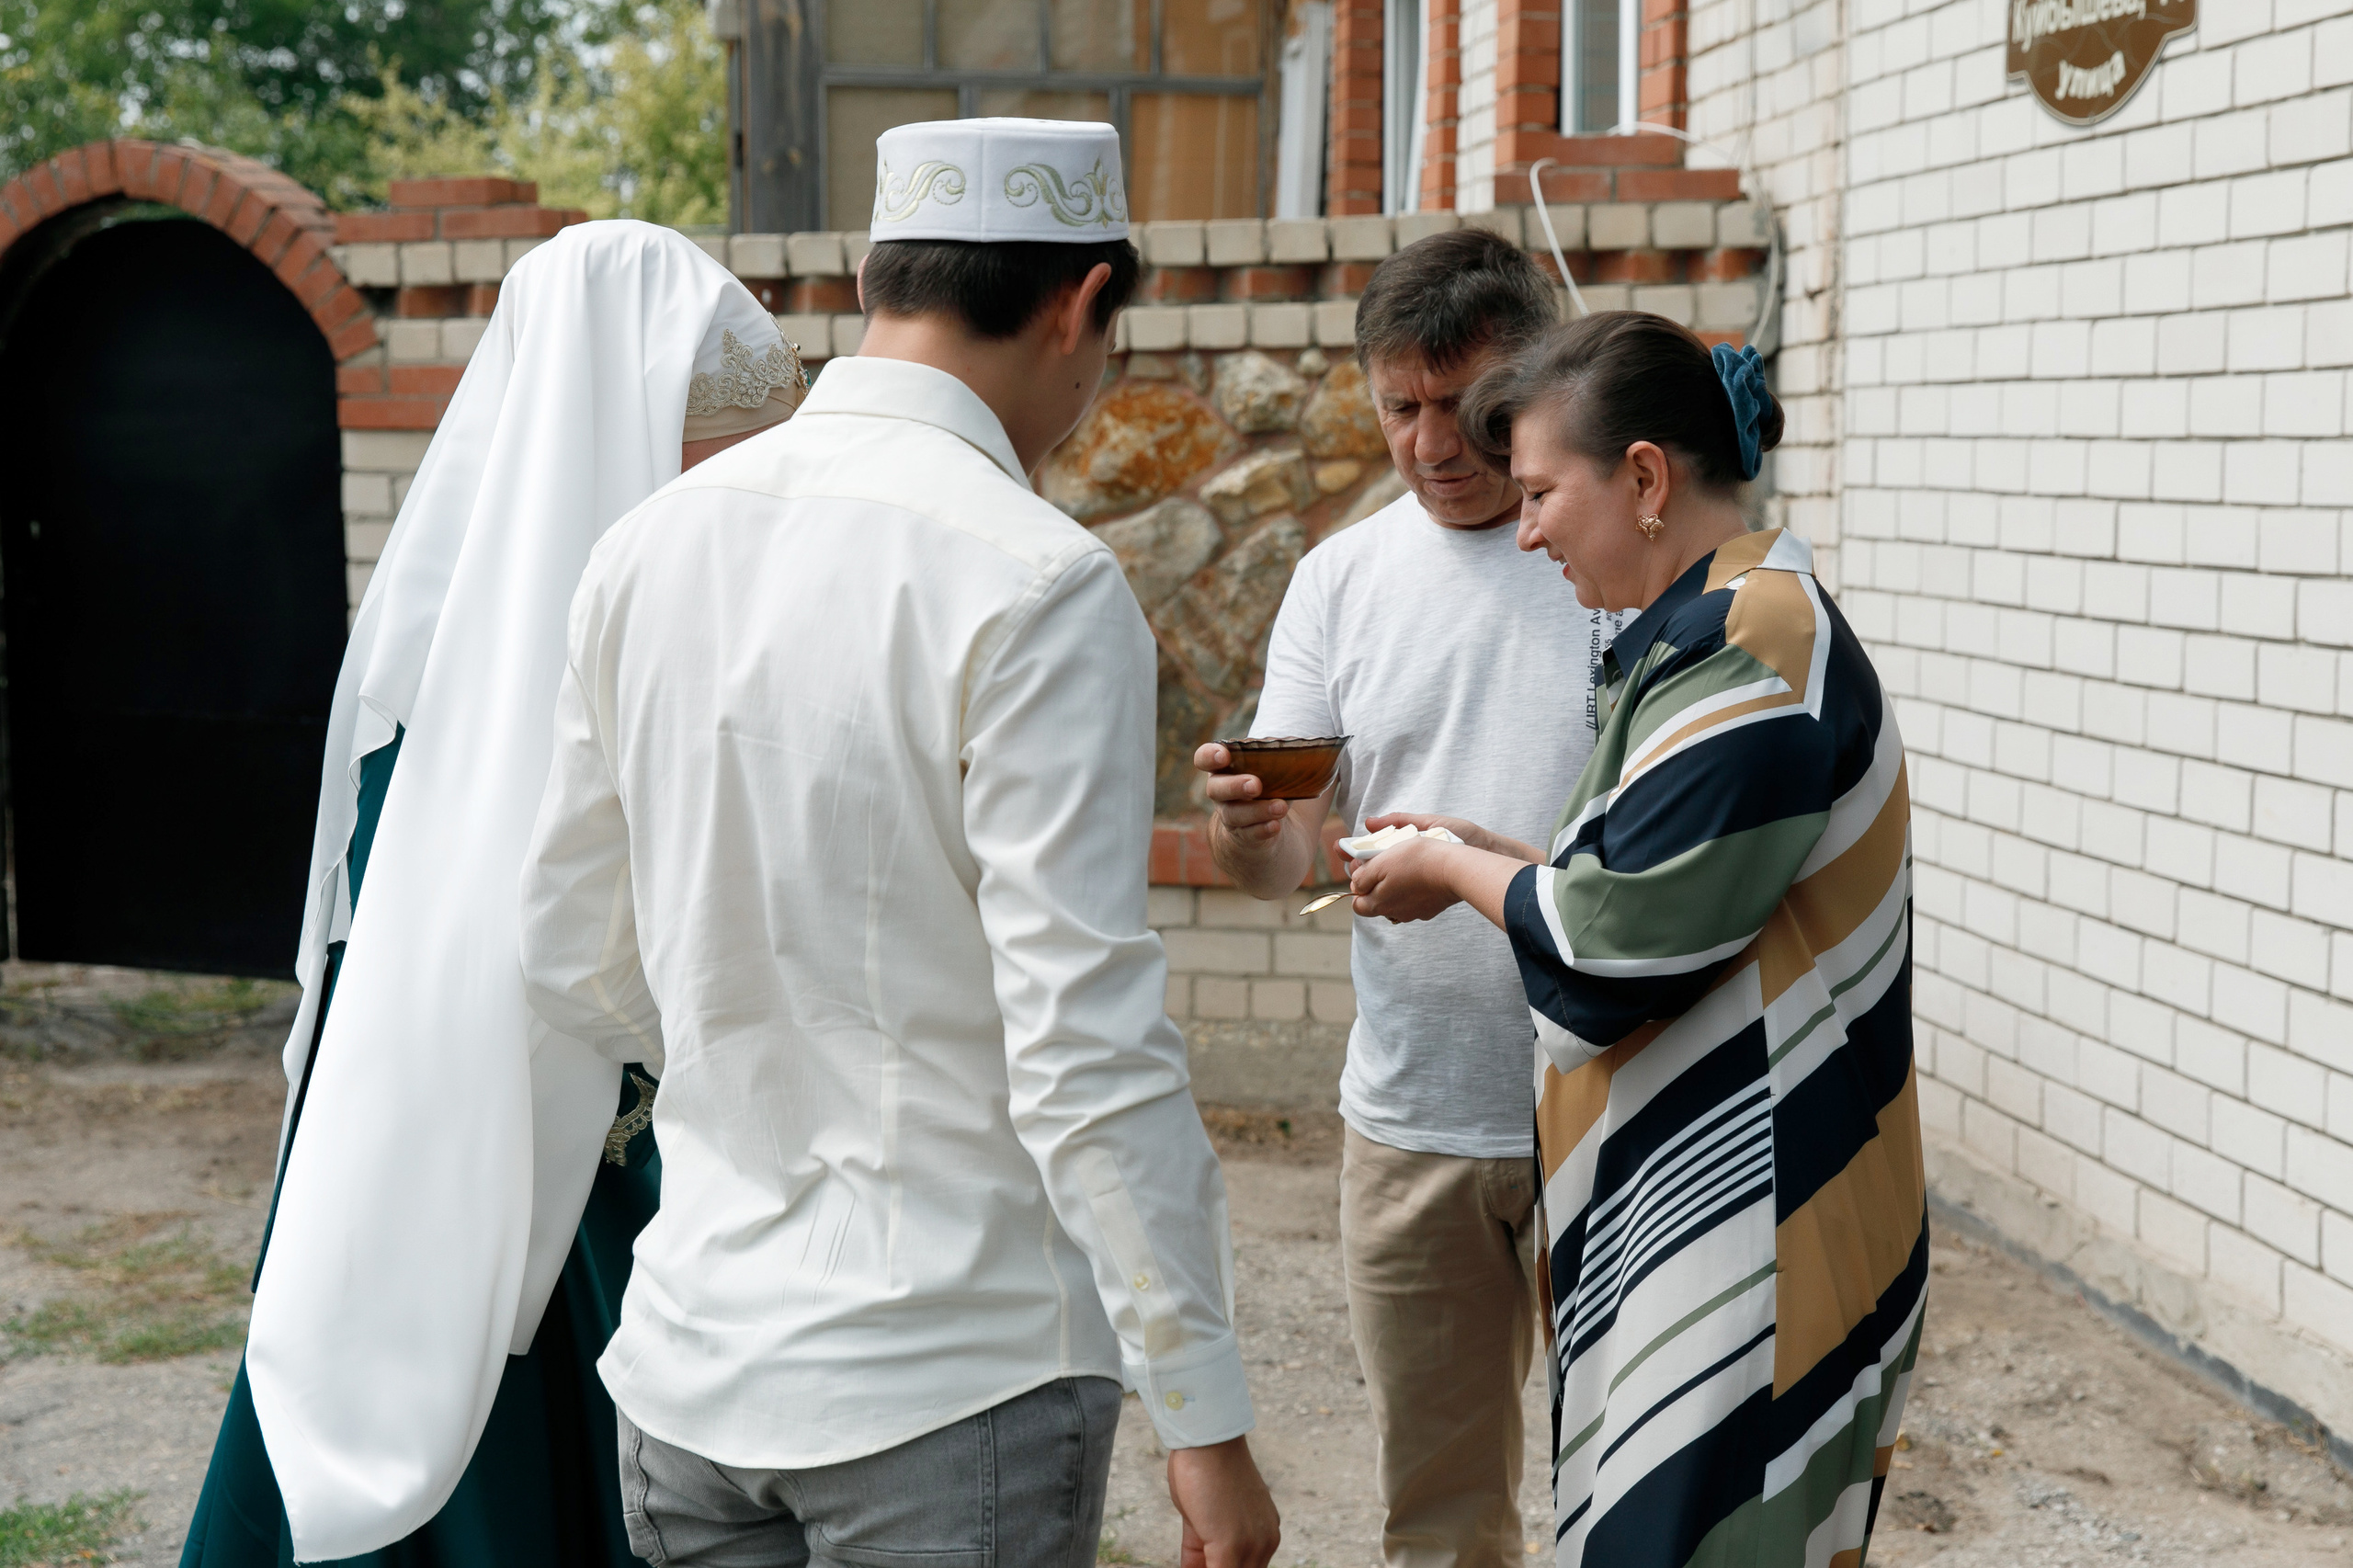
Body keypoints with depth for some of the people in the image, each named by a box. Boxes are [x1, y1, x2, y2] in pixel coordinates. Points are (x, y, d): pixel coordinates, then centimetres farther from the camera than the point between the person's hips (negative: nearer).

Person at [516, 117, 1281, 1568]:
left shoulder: (651, 544, 4)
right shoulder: (1038, 585, -16)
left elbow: (574, 965, 12)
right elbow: (1086, 1048, -20)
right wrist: (1206, 1414, -14)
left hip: (686, 1368, 6)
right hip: (952, 1388, -6)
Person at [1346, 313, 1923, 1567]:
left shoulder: (1748, 654, -19)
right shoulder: (1723, 626, 14)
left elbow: (1617, 938, -21)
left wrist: (1459, 874, -4)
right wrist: (1492, 856, 11)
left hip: (1737, 1224, -10)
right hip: (1693, 1216, 10)